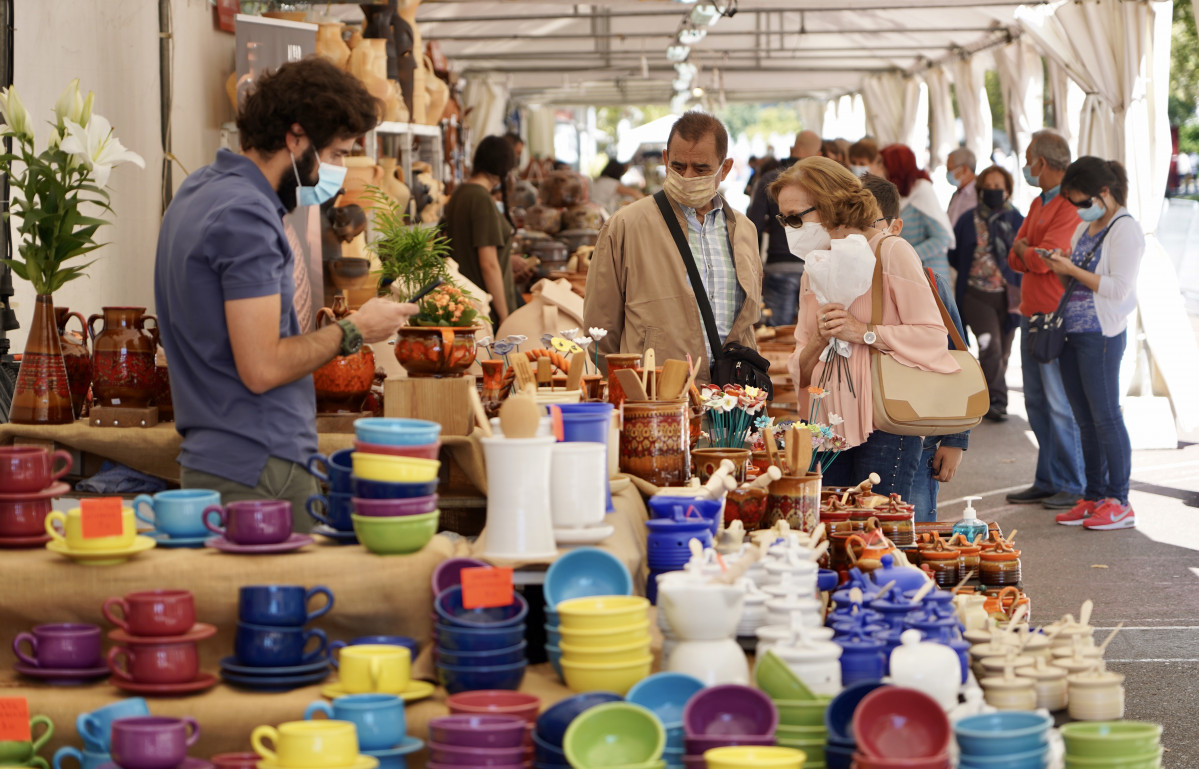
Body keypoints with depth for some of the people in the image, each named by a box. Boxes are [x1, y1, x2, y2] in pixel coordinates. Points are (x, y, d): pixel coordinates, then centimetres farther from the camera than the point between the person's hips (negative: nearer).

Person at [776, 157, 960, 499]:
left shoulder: (890, 252, -4)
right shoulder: (814, 271, 17)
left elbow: (933, 335, -11)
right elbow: (801, 370, 15)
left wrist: (863, 332, -16)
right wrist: (819, 339, -5)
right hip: (831, 426, 6)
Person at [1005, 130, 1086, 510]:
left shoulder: (1071, 206, -13)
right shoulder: (1038, 204, 18)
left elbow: (1042, 258, -20)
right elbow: (1016, 258, 14)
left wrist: (1024, 249, 0)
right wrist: (1027, 252, -7)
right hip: (1032, 314, 10)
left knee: (1061, 405, -8)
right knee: (1037, 403, 12)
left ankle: (1073, 487, -4)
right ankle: (1047, 482, 18)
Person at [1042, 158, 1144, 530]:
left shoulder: (1125, 229, -10)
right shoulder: (1085, 227, 16)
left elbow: (1119, 288, -18)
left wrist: (1073, 271, -16)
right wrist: (1059, 265, 2)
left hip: (1102, 335, -8)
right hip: (1072, 331, 9)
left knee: (1105, 416, -6)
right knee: (1085, 419, 10)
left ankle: (1119, 503, -2)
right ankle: (1093, 497, 15)